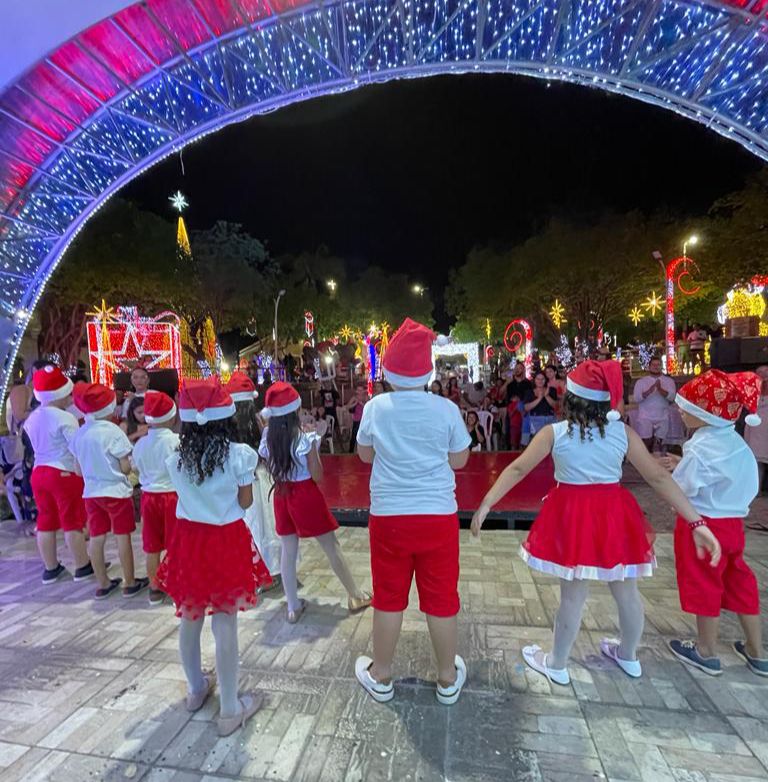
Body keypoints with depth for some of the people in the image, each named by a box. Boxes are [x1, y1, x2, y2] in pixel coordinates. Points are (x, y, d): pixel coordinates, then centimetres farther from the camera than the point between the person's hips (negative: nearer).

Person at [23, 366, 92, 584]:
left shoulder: (31, 418, 7)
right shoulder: (65, 418, -18)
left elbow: (42, 446, 16)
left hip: (38, 472, 8)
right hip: (65, 474, -7)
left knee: (46, 521, 15)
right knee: (72, 522, 3)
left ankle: (50, 568, 27)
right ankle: (83, 567, 15)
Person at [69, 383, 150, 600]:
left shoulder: (78, 434, 2)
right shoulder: (112, 430, -17)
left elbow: (79, 469, 9)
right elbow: (126, 467, -15)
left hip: (91, 492, 6)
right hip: (116, 491, -6)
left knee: (96, 538, 13)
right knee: (123, 536, 5)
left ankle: (103, 584, 26)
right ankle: (130, 583, 16)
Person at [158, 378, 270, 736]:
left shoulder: (175, 459, -4)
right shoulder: (238, 454, -16)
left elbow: (184, 494, 6)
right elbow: (245, 502, -8)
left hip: (188, 539, 4)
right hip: (226, 541, -4)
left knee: (189, 619, 21)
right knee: (225, 624, 6)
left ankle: (196, 688, 43)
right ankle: (230, 709, 21)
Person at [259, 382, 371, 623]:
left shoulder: (267, 438, -3)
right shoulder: (305, 439, -18)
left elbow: (269, 468, 8)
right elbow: (317, 476, -13)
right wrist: (315, 447, -5)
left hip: (281, 496, 5)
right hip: (305, 496, -5)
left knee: (288, 551, 15)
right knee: (332, 547, 9)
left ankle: (293, 607, 26)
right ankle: (356, 596, 23)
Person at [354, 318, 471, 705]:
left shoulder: (376, 407, -8)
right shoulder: (446, 409, -10)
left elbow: (365, 454, 6)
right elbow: (459, 460, 0)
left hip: (388, 516, 0)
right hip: (438, 515, 0)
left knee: (388, 598, 17)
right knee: (441, 598, 16)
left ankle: (381, 677, 38)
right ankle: (448, 679, 37)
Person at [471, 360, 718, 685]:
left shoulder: (554, 433, -12)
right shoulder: (622, 432, -5)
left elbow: (517, 469, -12)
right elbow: (659, 477, -4)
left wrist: (485, 505, -9)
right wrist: (697, 522, 2)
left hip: (572, 516, -3)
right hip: (614, 516, 3)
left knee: (572, 595, 11)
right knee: (626, 591, 23)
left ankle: (556, 664, 32)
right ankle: (628, 656, 49)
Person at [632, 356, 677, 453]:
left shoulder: (669, 381, 6)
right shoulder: (641, 381, 2)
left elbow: (672, 397, -9)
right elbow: (636, 398, -10)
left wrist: (660, 389, -25)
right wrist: (649, 391, -23)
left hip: (662, 418, 2)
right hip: (645, 417, -2)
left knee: (659, 443, 8)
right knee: (646, 442, -5)